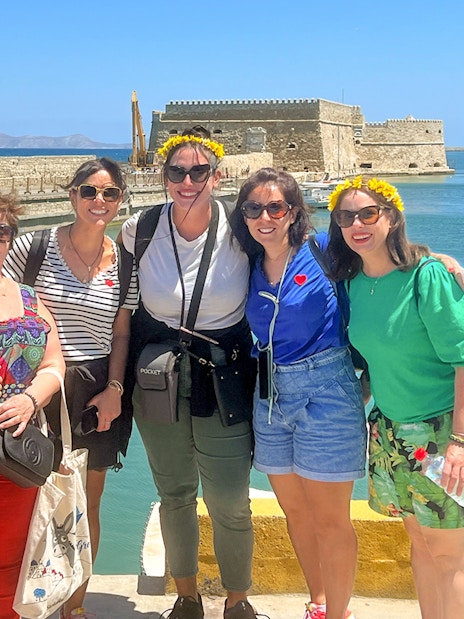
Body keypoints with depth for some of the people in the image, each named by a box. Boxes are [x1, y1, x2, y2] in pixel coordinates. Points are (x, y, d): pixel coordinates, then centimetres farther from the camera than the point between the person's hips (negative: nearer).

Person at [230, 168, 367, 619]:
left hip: (324, 390, -6)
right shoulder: (250, 266, 6)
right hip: (270, 395, 6)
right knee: (295, 511, 18)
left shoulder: (322, 251, -9)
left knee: (329, 519, 4)